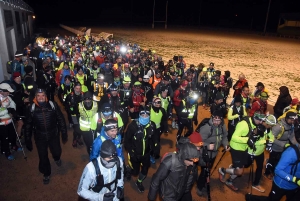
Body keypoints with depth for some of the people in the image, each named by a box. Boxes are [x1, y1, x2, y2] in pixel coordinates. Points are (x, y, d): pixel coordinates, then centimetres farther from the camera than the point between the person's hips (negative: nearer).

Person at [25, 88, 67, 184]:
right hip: (40, 137, 1)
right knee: (43, 156, 11)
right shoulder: (31, 108, -10)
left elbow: (61, 119, -5)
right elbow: (28, 125, -1)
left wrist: (64, 133, -3)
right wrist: (28, 140, 1)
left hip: (53, 135, 0)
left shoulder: (53, 105, -13)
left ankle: (57, 158, 49)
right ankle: (46, 174, 37)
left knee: (57, 152, 9)